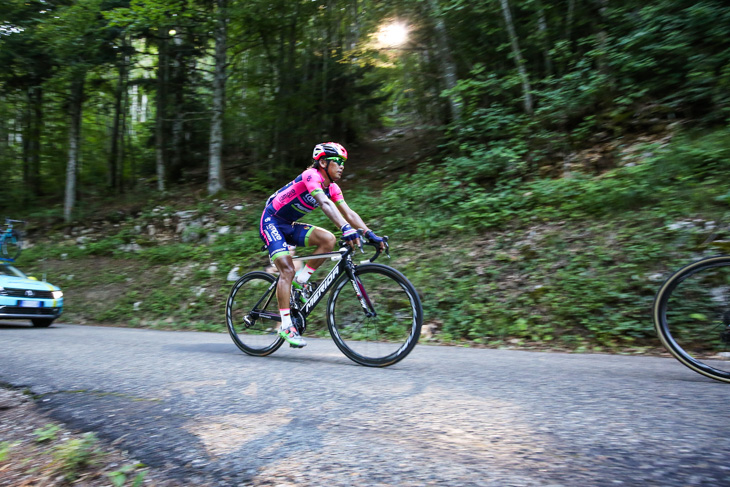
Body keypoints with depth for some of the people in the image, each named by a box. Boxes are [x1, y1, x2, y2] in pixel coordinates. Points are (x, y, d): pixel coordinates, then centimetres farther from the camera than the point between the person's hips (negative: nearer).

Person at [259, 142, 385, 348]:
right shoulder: (311, 176, -23)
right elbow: (325, 204, -39)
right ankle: (286, 326, -14)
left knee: (328, 239, -15)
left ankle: (300, 280, -2)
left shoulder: (332, 188, 2)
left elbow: (348, 213, -2)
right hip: (271, 222, -8)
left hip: (290, 226, 8)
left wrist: (370, 234, -14)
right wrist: (346, 229, -52)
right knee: (287, 269, -20)